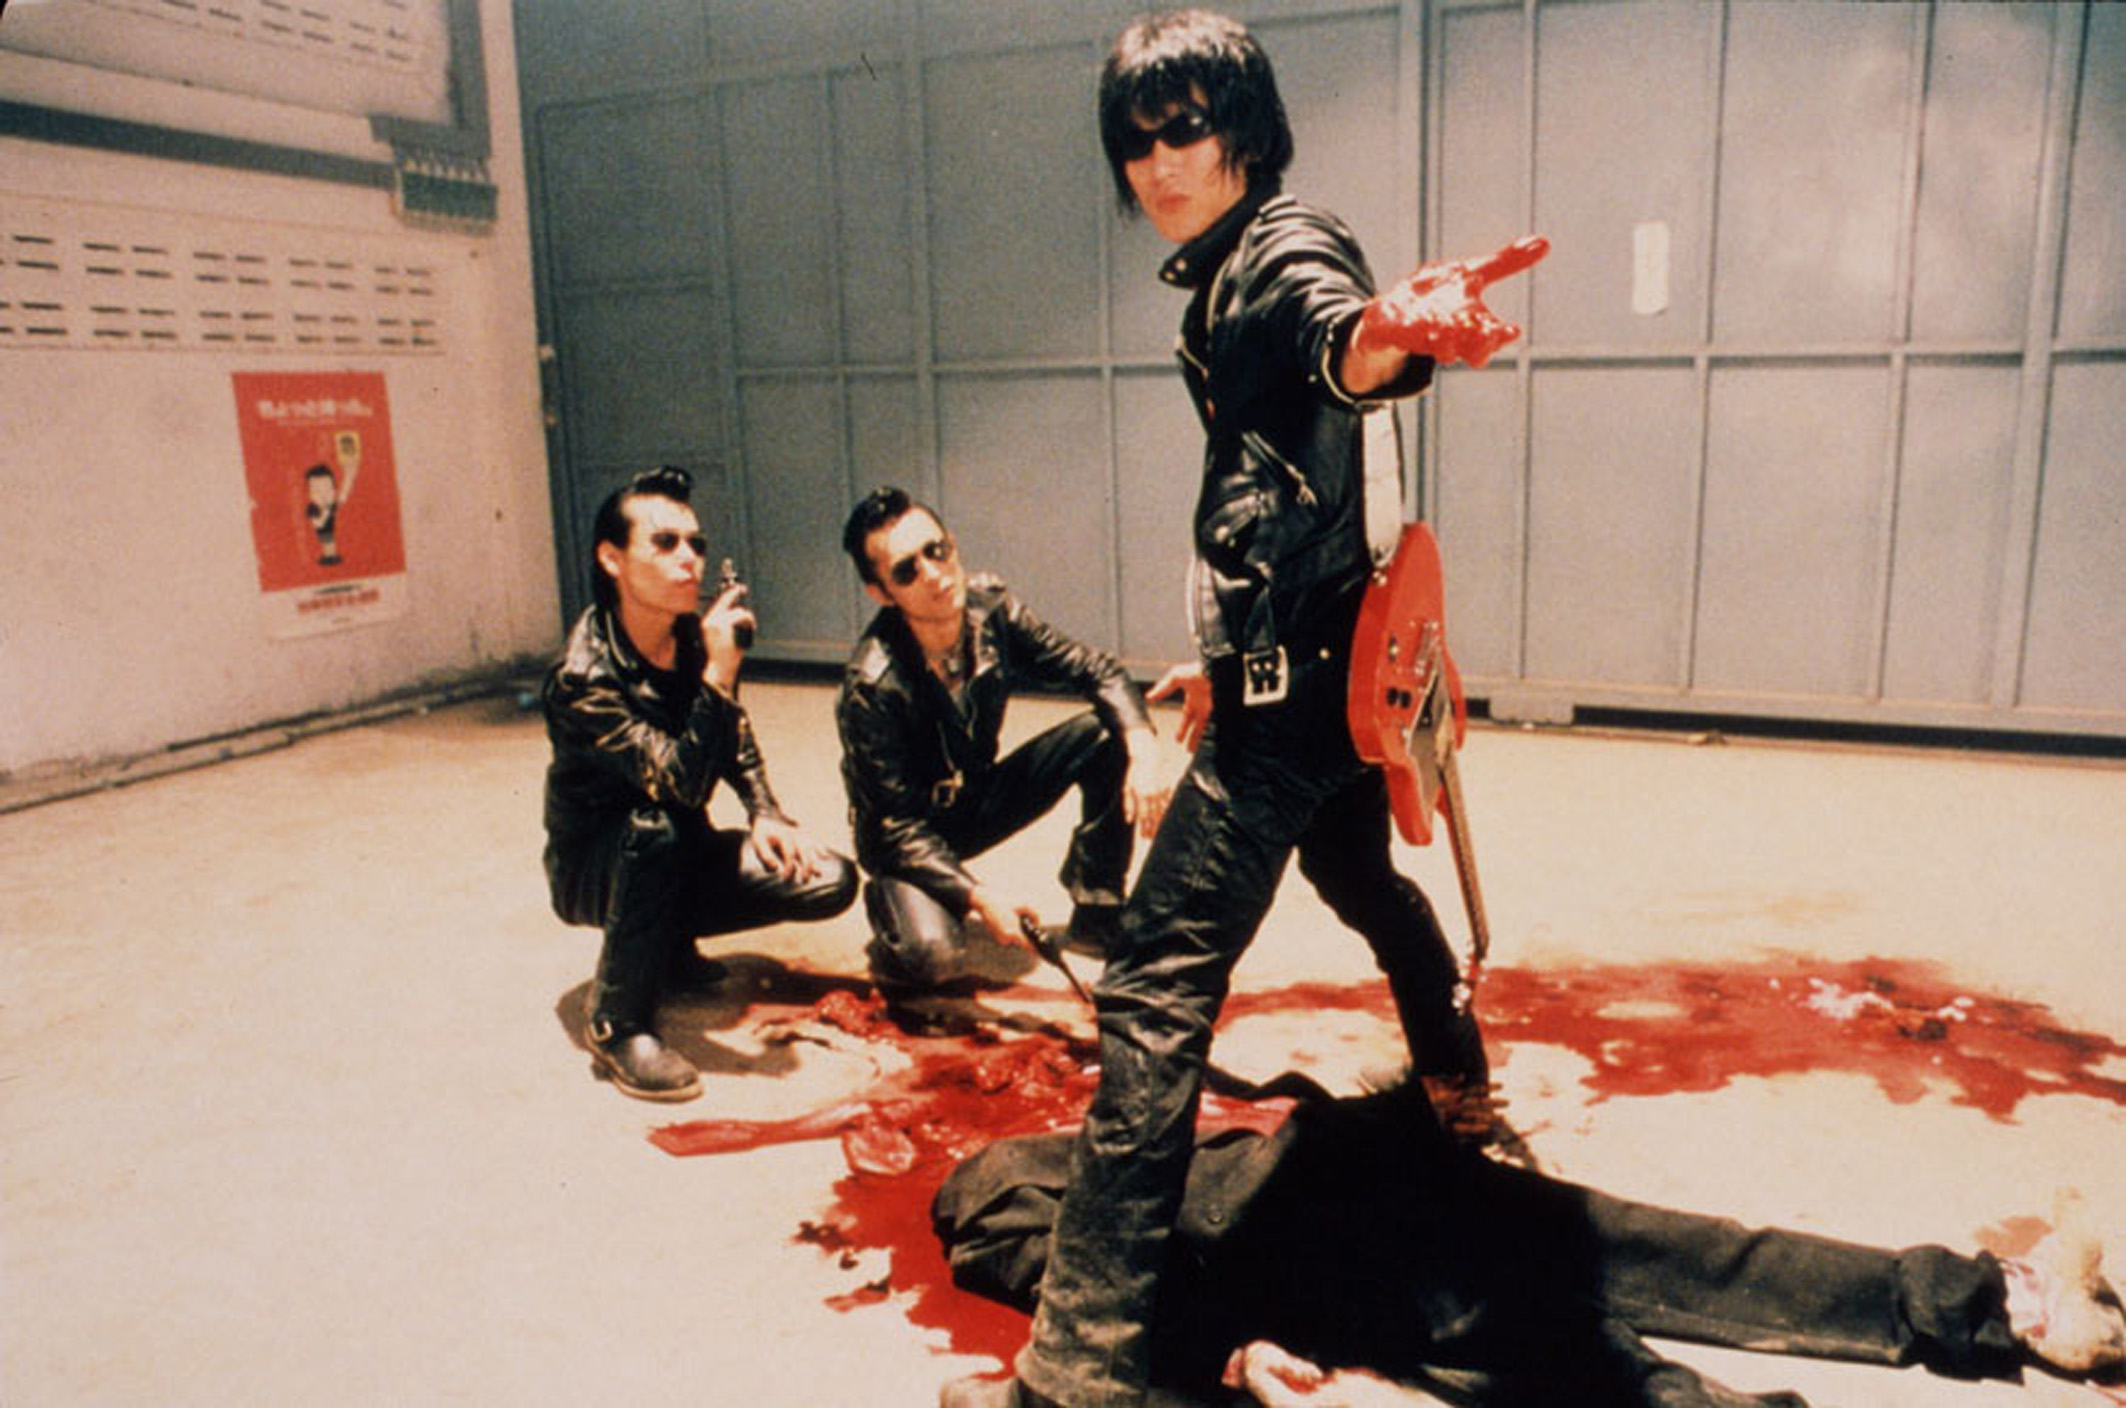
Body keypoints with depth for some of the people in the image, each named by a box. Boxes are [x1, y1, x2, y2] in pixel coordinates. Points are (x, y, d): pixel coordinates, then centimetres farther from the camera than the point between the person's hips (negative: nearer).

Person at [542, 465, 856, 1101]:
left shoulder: (696, 636, -8)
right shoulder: (584, 675, -27)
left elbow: (738, 745, 9)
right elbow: (683, 782, -36)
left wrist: (766, 816, -6)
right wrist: (718, 675, -43)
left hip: (682, 857, 6)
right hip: (594, 869, -6)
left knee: (831, 880, -9)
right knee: (652, 829, -39)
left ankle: (670, 944, 13)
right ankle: (617, 1026, -18)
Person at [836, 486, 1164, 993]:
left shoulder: (990, 608, -15)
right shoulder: (872, 686, -29)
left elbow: (1098, 671, -8)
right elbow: (896, 827, -24)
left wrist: (1142, 747, -26)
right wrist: (979, 895, -35)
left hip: (980, 796, 5)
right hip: (908, 840, -5)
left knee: (1106, 733, -14)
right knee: (933, 955, -33)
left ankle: (1096, 915, -1)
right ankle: (889, 901, 5)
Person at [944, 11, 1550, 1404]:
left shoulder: (1287, 254, -13)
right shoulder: (1224, 278, 16)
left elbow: (1337, 338, -39)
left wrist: (1387, 338, -63)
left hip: (1294, 681, -11)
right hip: (1297, 664, 11)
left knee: (1159, 983, -15)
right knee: (1364, 880, 31)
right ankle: (1459, 1076, 57)